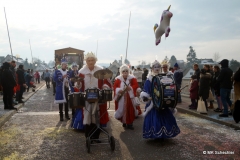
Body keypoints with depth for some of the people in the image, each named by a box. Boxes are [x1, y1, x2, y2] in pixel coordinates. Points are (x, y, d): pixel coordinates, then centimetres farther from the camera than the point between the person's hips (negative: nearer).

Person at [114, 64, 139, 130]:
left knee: (130, 110, -1)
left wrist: (130, 88, -22)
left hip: (130, 97, -1)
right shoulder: (118, 79, 3)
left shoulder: (132, 78, 1)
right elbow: (115, 87, -1)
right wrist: (119, 90, -19)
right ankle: (124, 122, 21)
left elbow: (136, 85, -6)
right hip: (121, 98, 1)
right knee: (122, 110, 6)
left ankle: (130, 123, 9)